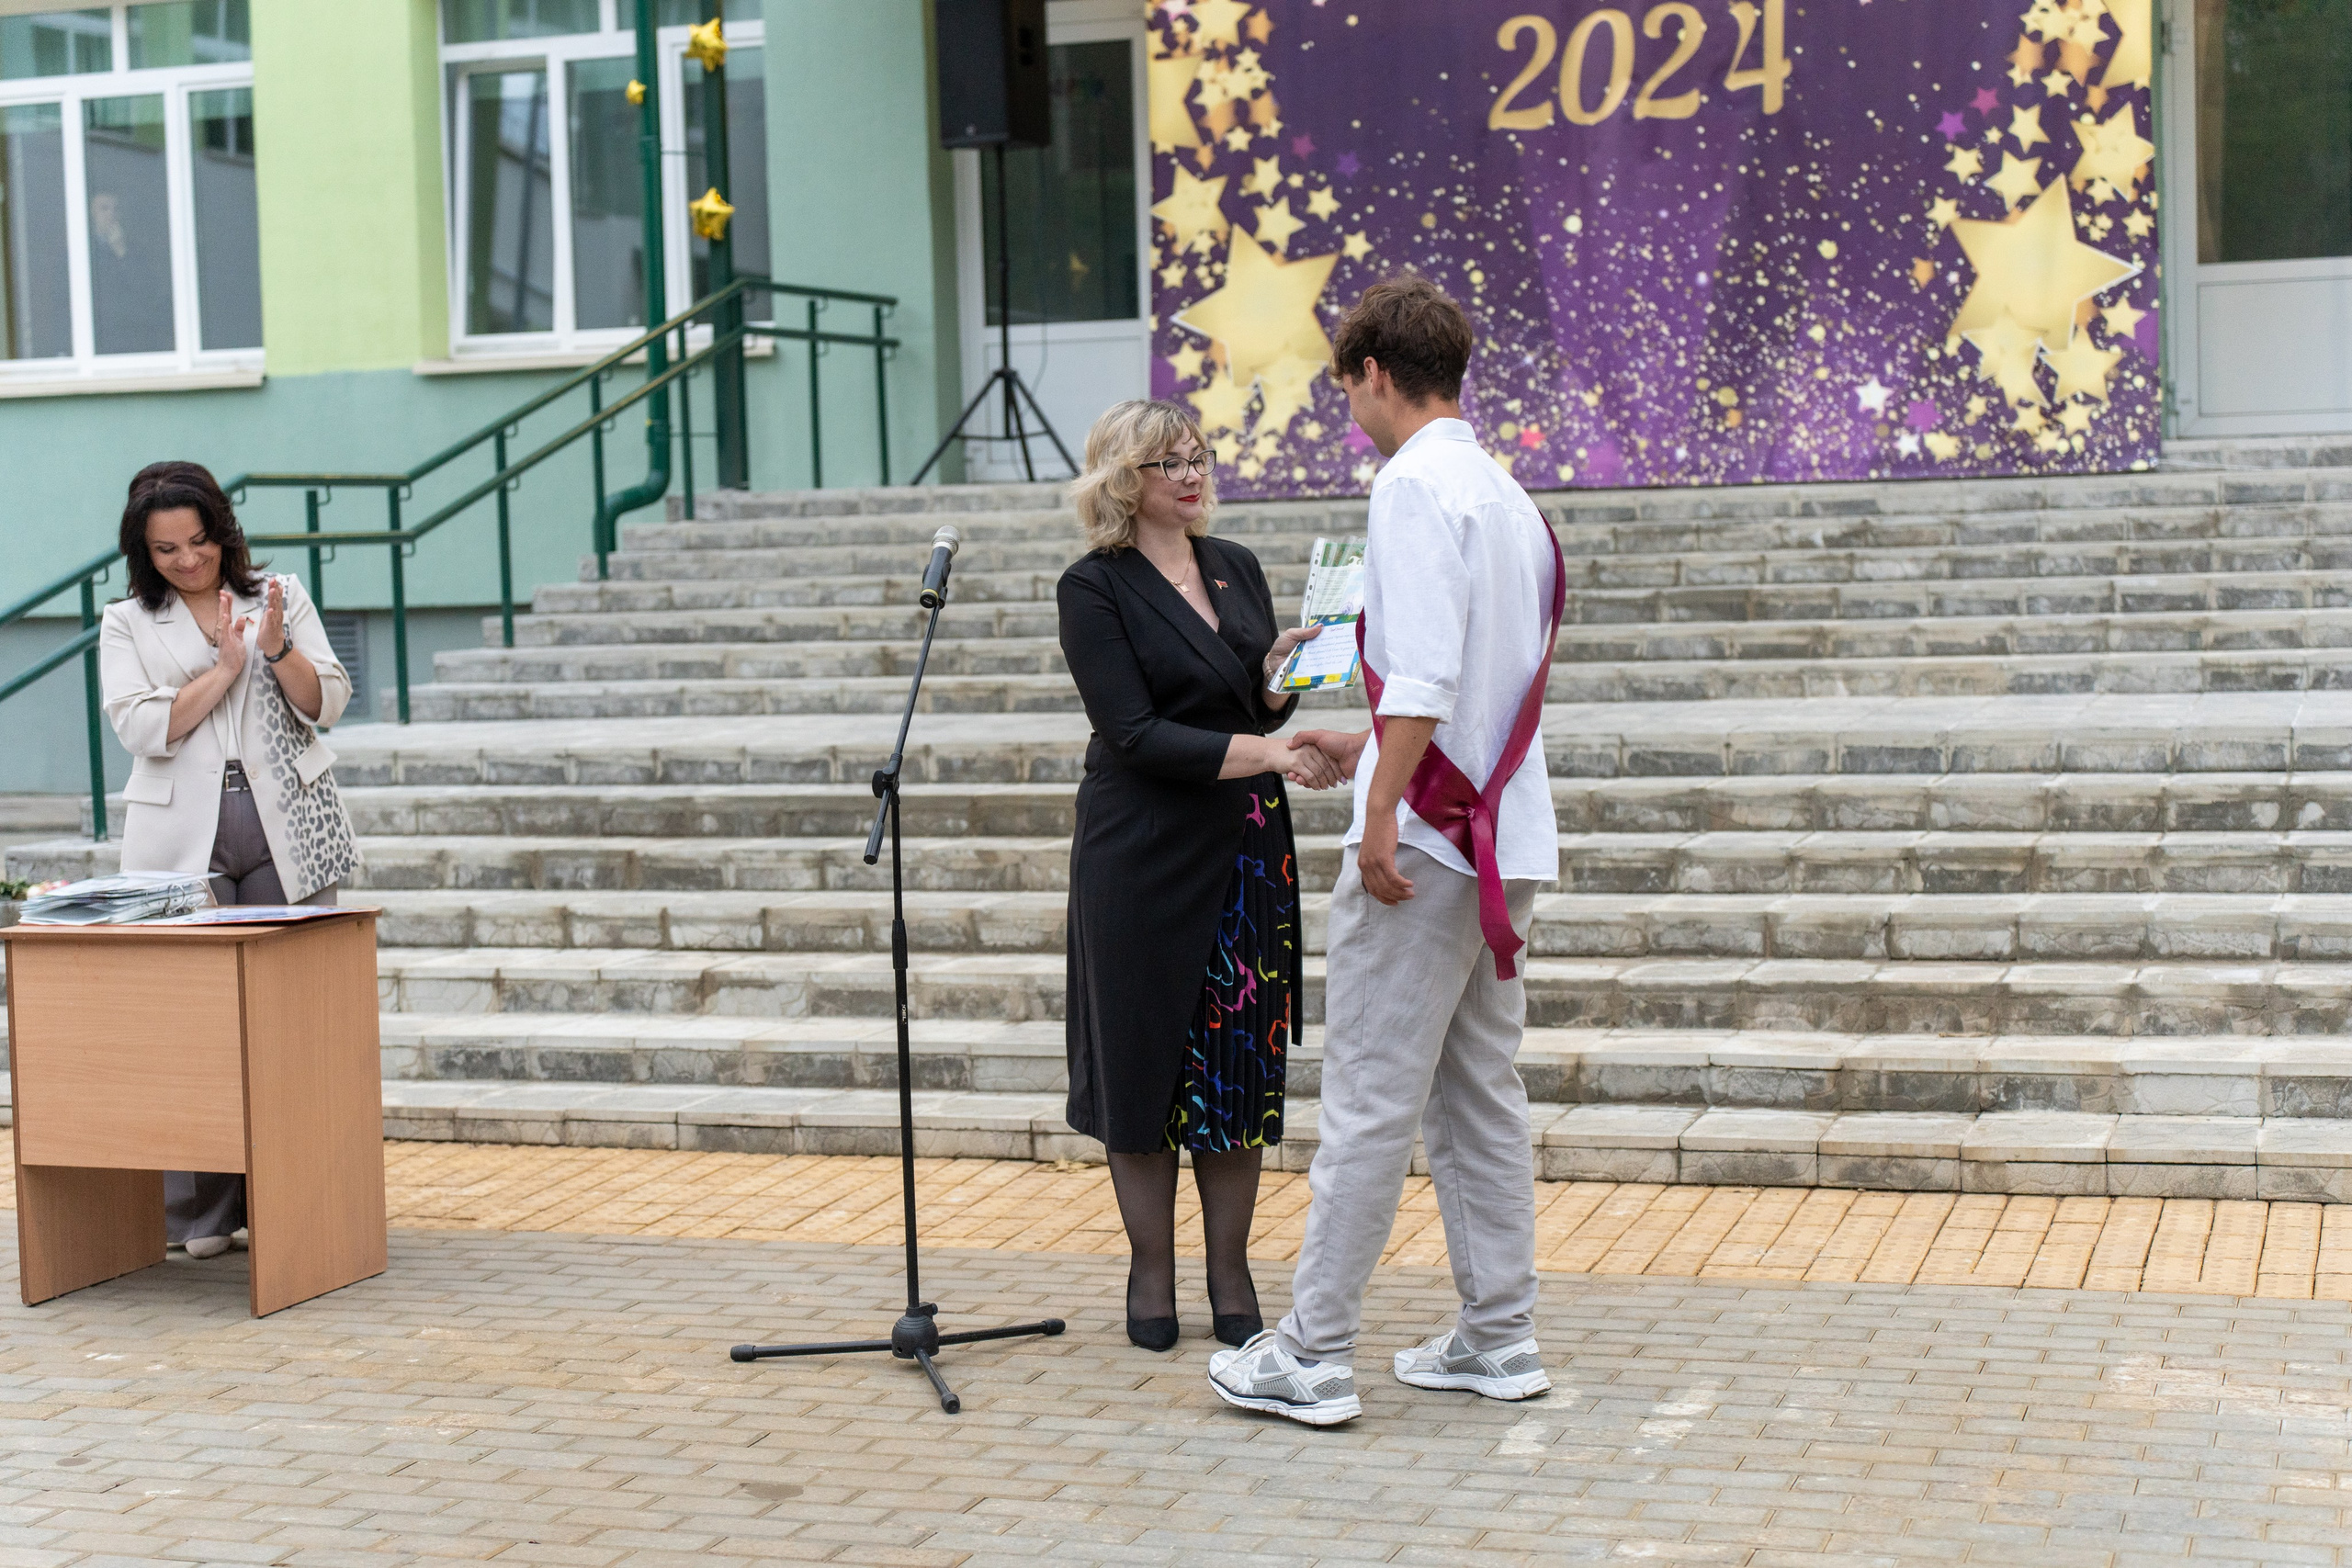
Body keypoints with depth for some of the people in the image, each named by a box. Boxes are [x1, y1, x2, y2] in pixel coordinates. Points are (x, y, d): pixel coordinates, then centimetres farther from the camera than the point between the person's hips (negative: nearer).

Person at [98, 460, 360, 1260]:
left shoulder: (281, 595, 11)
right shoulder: (127, 623, 8)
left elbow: (327, 703, 5)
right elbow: (142, 727, -5)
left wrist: (278, 650, -11)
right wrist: (226, 667, -9)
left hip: (285, 828, 1)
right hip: (184, 836, -1)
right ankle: (201, 1213, 3)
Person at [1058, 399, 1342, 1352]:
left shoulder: (1237, 568, 11)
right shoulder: (1094, 589, -6)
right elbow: (1135, 734, -15)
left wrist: (1280, 673, -7)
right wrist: (1265, 754, -23)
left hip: (1246, 846, 5)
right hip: (1144, 853, -5)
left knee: (1241, 1059, 5)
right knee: (1144, 1057, 1)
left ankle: (1231, 1274, 14)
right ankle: (1152, 1273, 14)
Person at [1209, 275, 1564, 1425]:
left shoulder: (1415, 484, -11)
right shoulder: (1507, 495, 16)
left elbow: (1426, 674, -21)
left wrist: (1382, 818, -20)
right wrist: (1364, 746, 34)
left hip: (1427, 839, -9)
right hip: (1507, 834, 9)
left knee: (1369, 1101, -4)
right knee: (1480, 1092, 14)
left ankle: (1313, 1358, 1)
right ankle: (1499, 1339, 19)